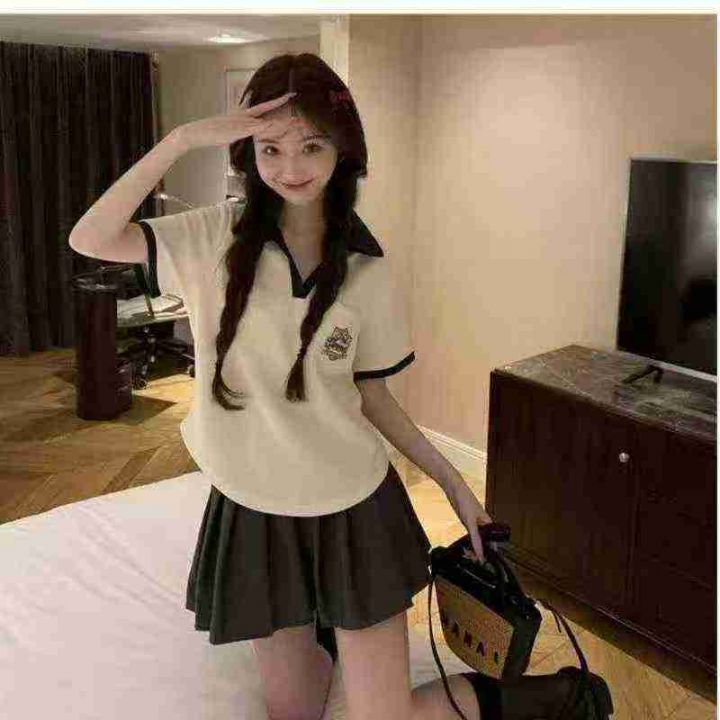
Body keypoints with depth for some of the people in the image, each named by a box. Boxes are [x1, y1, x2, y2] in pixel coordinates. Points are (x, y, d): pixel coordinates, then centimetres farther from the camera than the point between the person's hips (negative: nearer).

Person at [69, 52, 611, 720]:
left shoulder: (365, 269, -5)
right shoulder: (217, 238, -7)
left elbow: (369, 392, 3)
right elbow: (89, 240, -17)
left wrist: (452, 481, 4)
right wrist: (182, 138, -25)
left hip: (355, 510, -1)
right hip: (252, 515, 1)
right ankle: (321, 639, 46)